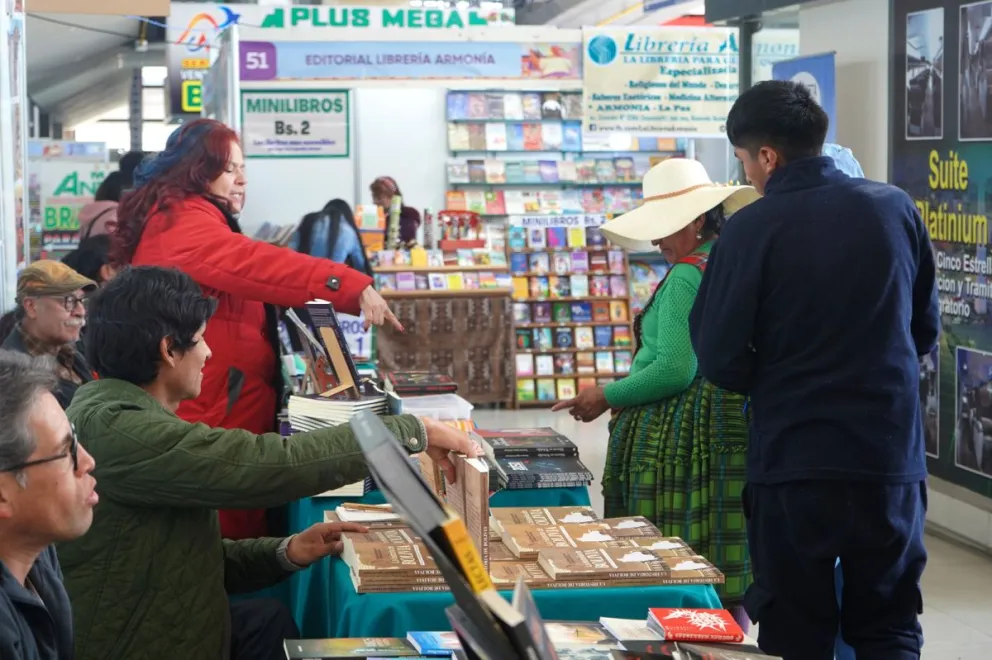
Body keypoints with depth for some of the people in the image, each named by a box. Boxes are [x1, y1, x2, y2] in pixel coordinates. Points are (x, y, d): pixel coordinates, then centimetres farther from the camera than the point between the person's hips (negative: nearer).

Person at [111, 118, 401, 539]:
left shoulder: (174, 219, 22)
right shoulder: (182, 223, -13)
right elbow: (253, 264, -28)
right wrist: (352, 287, -36)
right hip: (210, 420, -11)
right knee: (231, 532, -11)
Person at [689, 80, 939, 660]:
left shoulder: (752, 230, -11)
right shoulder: (897, 208, 1)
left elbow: (720, 360, -8)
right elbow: (927, 329, 12)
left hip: (793, 461, -3)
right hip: (893, 457, 3)